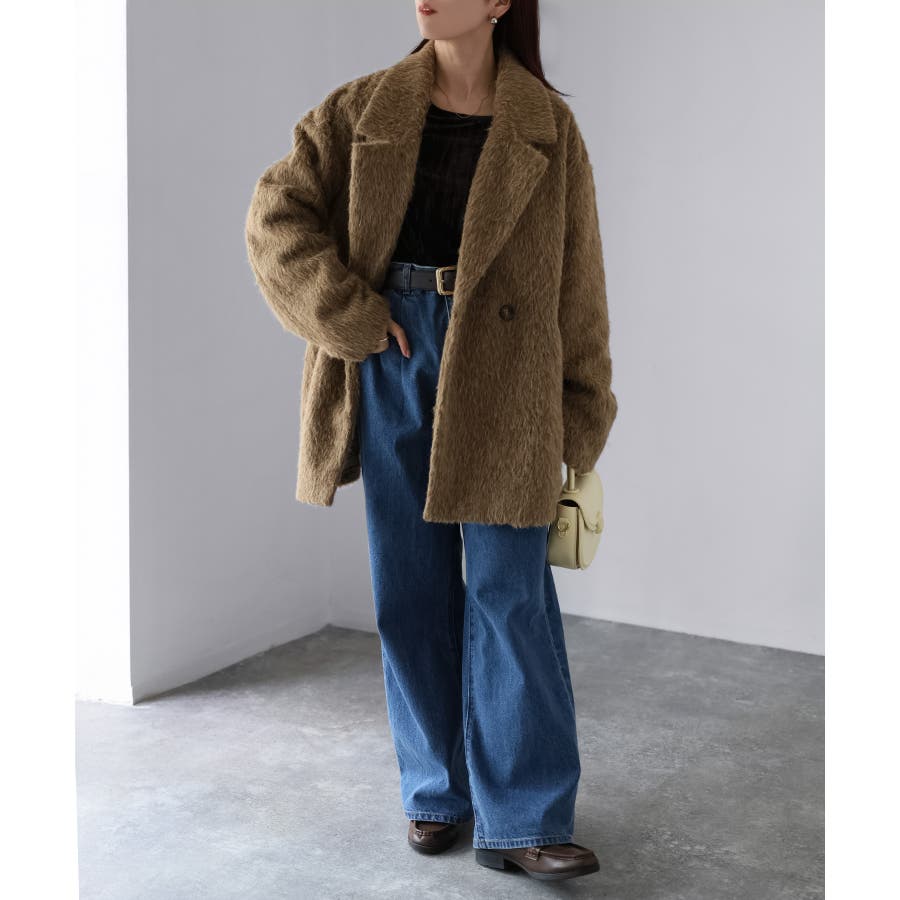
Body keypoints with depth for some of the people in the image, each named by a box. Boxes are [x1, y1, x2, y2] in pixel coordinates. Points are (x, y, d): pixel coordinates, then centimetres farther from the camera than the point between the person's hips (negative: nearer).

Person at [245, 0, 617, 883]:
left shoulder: (546, 127, 2)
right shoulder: (362, 111, 5)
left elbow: (575, 279, 4)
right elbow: (277, 215, 0)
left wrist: (580, 416, 3)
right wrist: (351, 319, -10)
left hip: (500, 369, -2)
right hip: (394, 360, 2)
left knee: (509, 590, -4)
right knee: (411, 589, 8)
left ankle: (521, 820, 4)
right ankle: (436, 792, 23)